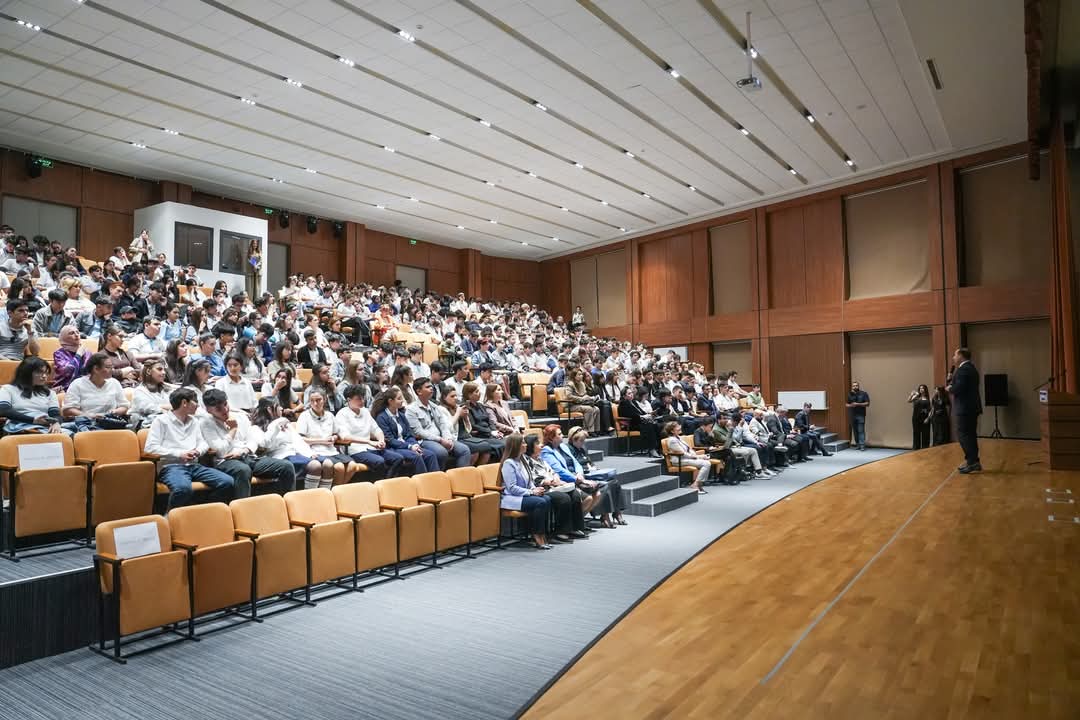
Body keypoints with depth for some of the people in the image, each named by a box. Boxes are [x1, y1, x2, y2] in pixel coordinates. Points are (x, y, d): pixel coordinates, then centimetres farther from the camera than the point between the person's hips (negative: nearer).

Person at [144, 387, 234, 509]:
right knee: (183, 488, -41)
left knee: (227, 482, -18)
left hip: (194, 465, 6)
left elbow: (203, 443, 23)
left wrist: (198, 451, -2)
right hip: (171, 466, -6)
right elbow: (150, 448, -6)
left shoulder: (194, 421, 22)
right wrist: (179, 454, -12)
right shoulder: (161, 420, 2)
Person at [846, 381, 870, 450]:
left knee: (861, 430, -10)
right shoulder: (850, 394, 10)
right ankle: (857, 444, 13)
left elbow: (867, 403, -4)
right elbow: (847, 404, 13)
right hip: (852, 415, 4)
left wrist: (858, 404, -16)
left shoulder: (864, 393, 0)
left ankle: (862, 445, -11)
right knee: (855, 430, 6)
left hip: (861, 415, -4)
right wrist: (851, 405, -10)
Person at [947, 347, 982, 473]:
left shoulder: (963, 369, -16)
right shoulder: (971, 367, 16)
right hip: (972, 407, 10)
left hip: (965, 408, -10)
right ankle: (973, 461, 18)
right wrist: (952, 385, 6)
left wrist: (949, 388, -6)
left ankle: (972, 462, -7)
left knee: (963, 435, -7)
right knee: (970, 435, 14)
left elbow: (958, 388, -24)